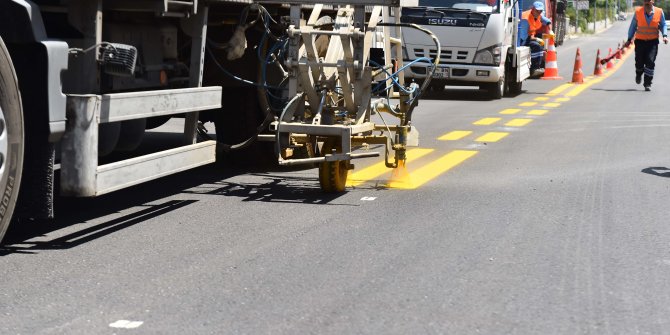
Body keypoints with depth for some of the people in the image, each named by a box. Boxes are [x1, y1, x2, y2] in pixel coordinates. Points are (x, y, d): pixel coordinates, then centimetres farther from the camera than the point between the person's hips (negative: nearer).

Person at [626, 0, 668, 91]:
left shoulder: (659, 12, -4)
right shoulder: (638, 12, -4)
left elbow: (663, 25, 9)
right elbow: (633, 26, 7)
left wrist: (665, 35, -7)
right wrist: (629, 39, 9)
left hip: (653, 41, -1)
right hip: (640, 41, 1)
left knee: (650, 62, -12)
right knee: (639, 62, 3)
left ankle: (647, 84, -5)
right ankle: (638, 75, 39)